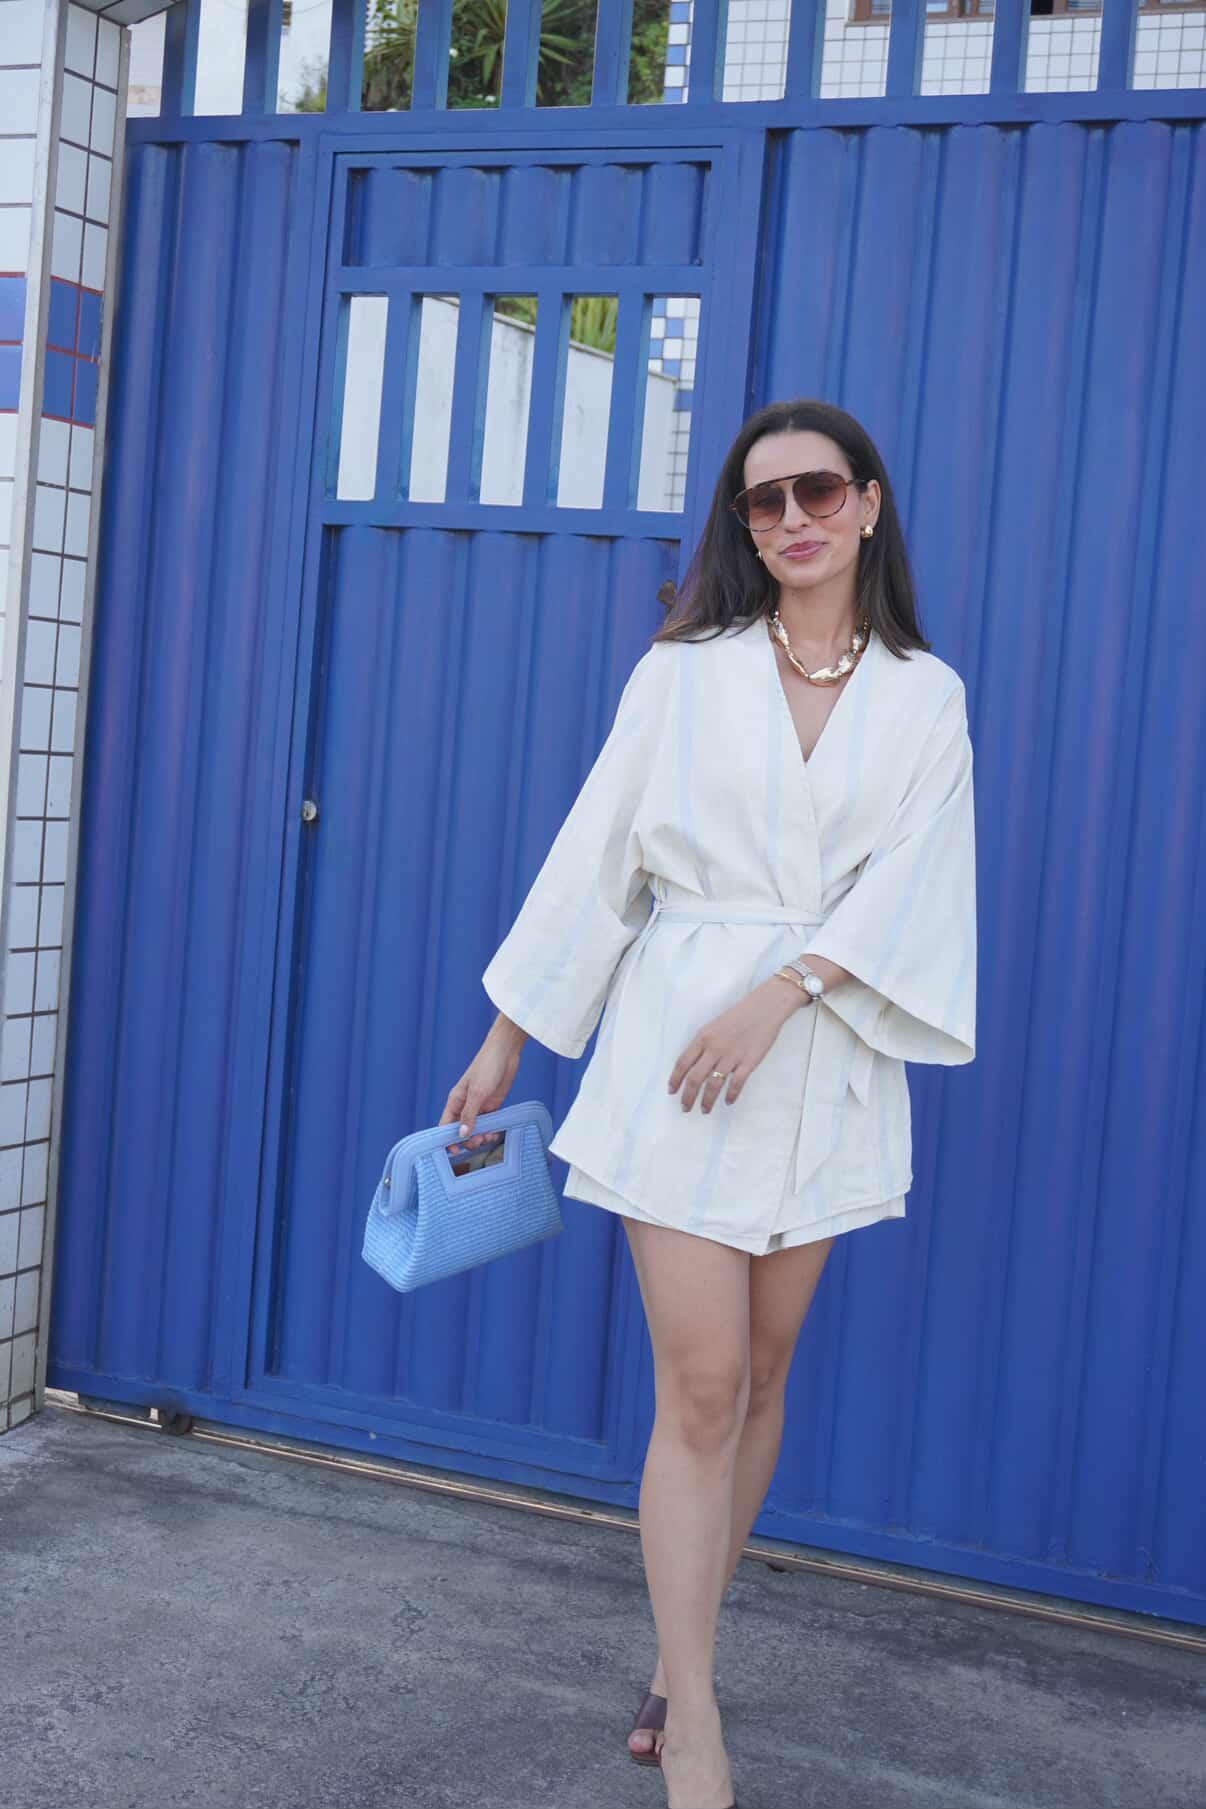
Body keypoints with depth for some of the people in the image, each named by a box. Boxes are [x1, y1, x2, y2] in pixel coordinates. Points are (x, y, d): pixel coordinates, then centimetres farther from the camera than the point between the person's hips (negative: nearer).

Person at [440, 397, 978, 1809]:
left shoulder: (925, 697, 7)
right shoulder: (683, 673, 4)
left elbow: (908, 880, -4)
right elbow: (597, 859, 4)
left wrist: (781, 993, -18)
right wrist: (504, 1045, 6)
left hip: (824, 1063, 2)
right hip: (675, 1043, -2)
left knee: (759, 1377, 10)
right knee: (701, 1387, -5)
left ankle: (679, 1665, 26)